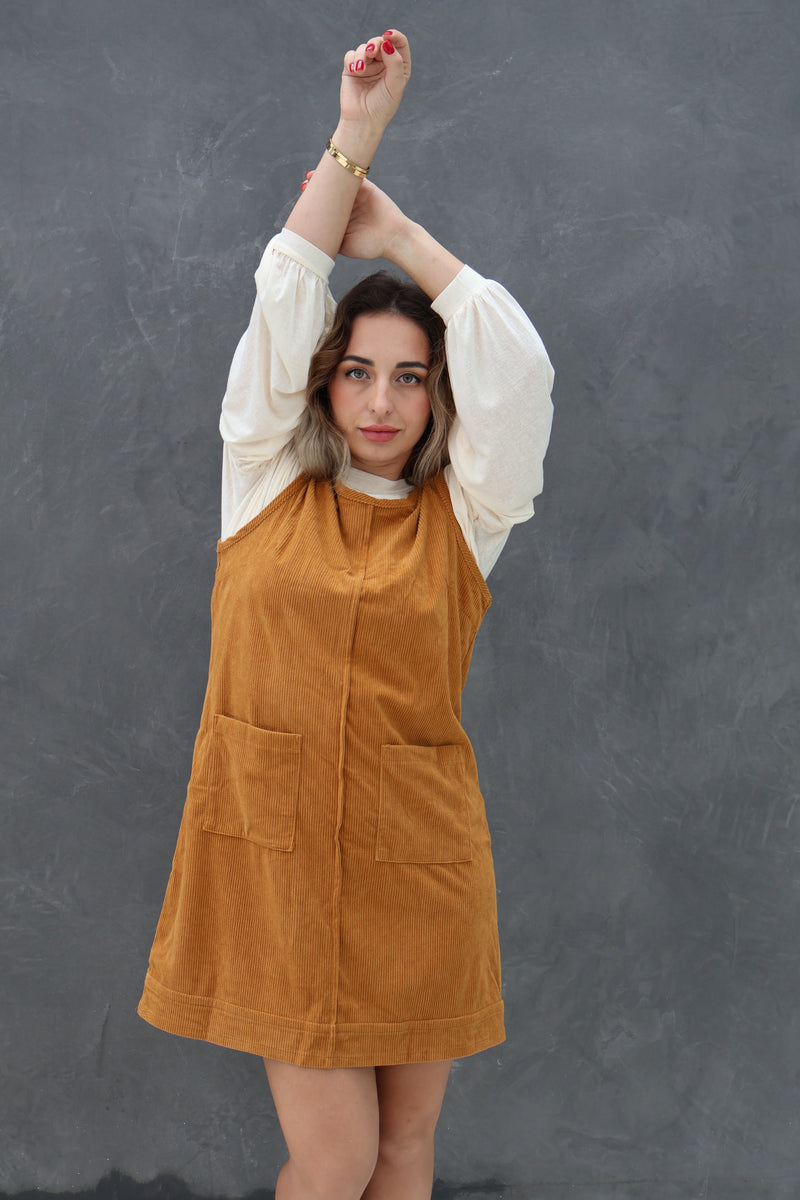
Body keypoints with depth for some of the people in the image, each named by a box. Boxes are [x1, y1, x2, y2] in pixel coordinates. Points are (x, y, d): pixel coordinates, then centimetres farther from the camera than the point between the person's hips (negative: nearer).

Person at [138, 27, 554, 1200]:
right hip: (273, 851, -1)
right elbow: (283, 303, 0)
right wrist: (354, 133, 1)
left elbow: (514, 361, -6)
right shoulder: (266, 486, 5)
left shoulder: (463, 516, 4)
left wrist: (394, 229, 2)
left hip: (418, 863, 1)